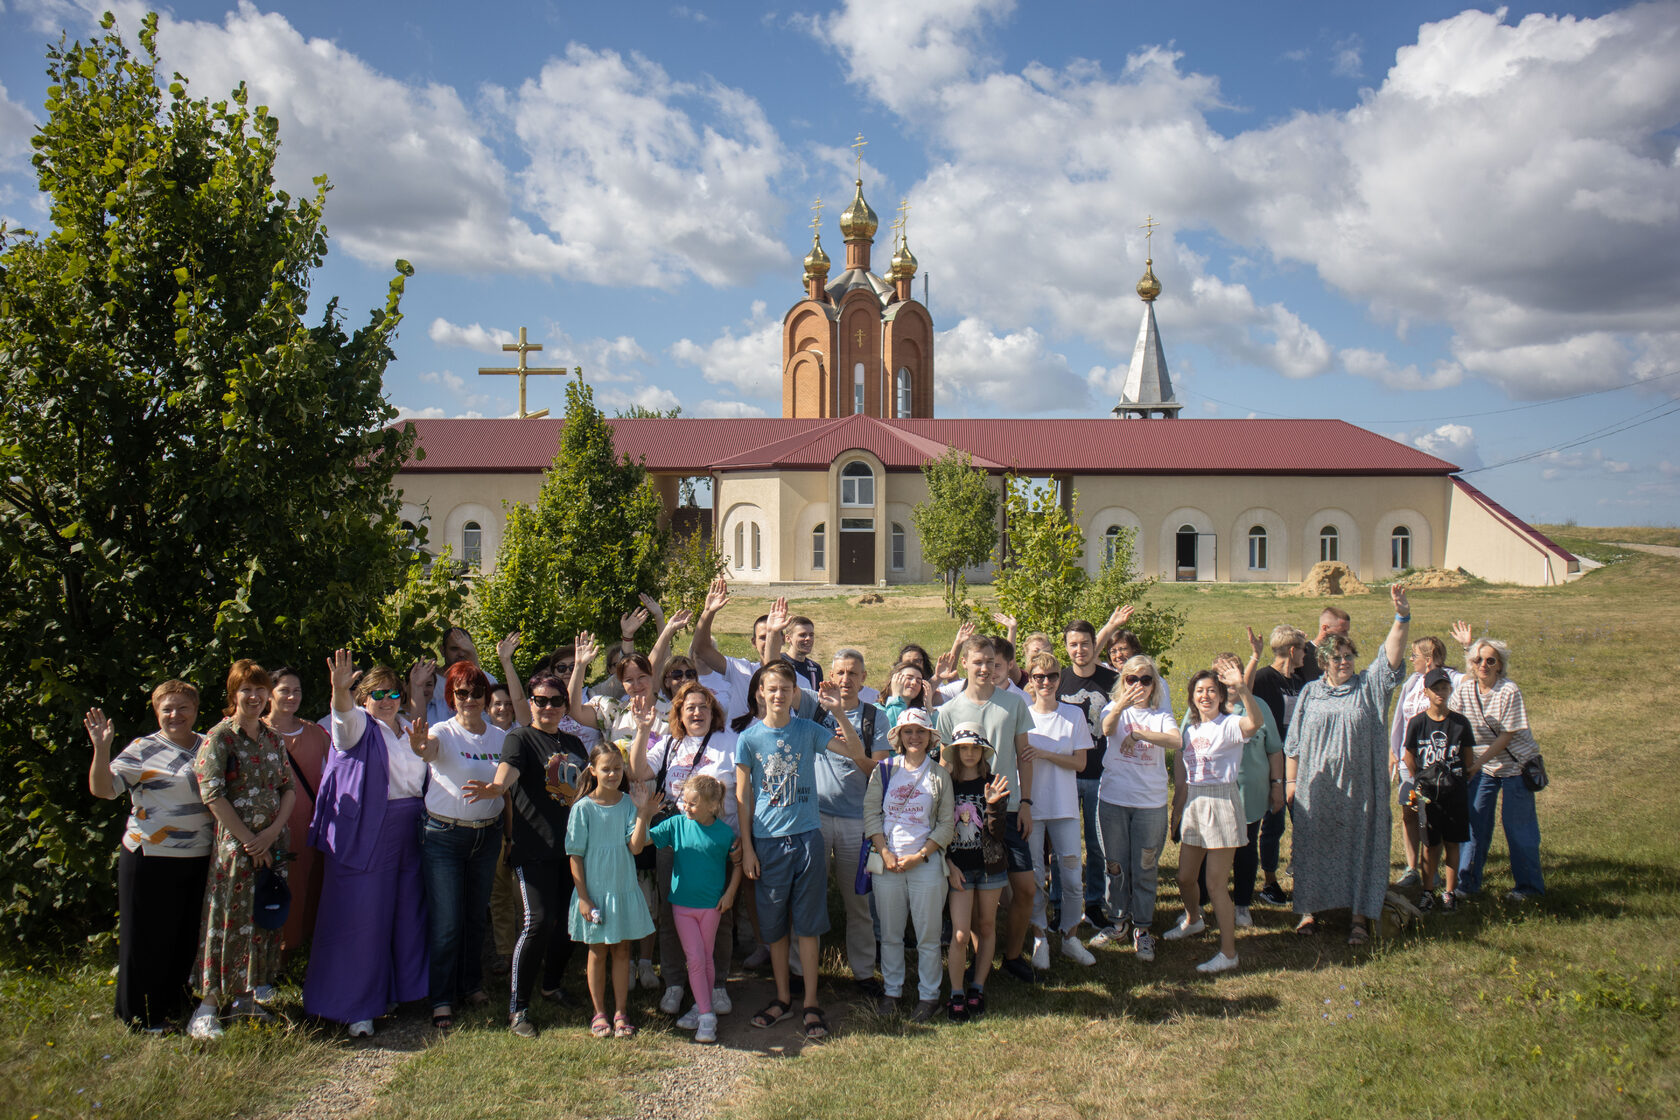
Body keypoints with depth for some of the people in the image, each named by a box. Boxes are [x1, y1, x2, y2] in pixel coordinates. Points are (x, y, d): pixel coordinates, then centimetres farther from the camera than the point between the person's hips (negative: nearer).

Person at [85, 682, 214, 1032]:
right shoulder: (143, 750, -7)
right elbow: (102, 788, -14)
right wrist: (101, 749, -26)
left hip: (198, 859, 5)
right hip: (151, 857, -5)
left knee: (186, 936, 15)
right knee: (148, 936, 4)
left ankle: (174, 1004, 31)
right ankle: (140, 1015, 18)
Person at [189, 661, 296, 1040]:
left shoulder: (272, 738, 10)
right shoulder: (218, 738, -7)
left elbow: (289, 788, 9)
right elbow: (212, 795, -13)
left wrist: (272, 832, -7)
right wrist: (249, 841, -14)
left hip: (272, 842, 6)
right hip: (234, 844, -6)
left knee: (265, 920, 9)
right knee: (228, 920, -5)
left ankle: (246, 995, 22)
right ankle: (207, 1007, 1)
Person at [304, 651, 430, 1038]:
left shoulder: (409, 732, 15)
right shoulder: (358, 725, -3)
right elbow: (344, 715, -28)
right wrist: (339, 688, -47)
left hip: (408, 834, 6)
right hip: (364, 837, -6)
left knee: (407, 913, 10)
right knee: (361, 918, -3)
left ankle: (402, 988, 24)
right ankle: (355, 1007, 6)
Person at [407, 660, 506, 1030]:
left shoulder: (500, 737, 4)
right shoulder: (443, 733, -9)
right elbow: (430, 749, -33)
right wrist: (419, 747, -56)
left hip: (487, 834, 4)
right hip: (444, 835, -4)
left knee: (476, 915, 15)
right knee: (446, 922, -3)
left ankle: (471, 984, 32)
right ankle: (441, 999, 9)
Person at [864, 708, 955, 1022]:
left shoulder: (939, 775, 3)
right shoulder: (884, 770, 5)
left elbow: (946, 824, 2)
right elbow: (870, 813, 3)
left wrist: (920, 855, -8)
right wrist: (885, 854, -8)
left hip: (926, 863, -1)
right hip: (887, 863, 1)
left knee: (928, 935, 3)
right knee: (890, 934, 9)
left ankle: (928, 995, 15)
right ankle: (891, 990, 22)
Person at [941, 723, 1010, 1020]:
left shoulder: (993, 785, 0)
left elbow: (997, 833, -7)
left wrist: (993, 804, -23)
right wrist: (949, 865, -7)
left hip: (990, 865, 2)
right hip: (958, 867, -2)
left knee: (986, 927, 9)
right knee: (961, 933, -8)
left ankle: (977, 988, 22)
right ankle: (956, 995, 4)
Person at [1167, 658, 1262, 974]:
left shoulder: (1228, 725, -10)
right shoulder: (1190, 728, 11)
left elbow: (1254, 722, -35)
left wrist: (1241, 687, -49)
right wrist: (1177, 814, 17)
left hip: (1222, 803, -7)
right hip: (1193, 805, 7)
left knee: (1216, 884, -6)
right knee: (1185, 877, 16)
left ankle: (1228, 952, 6)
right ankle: (1193, 920, 46)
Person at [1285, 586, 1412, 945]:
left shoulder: (1368, 686, 5)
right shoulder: (1310, 693, 8)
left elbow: (1391, 655, -10)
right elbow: (1293, 742, 10)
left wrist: (1402, 615, -24)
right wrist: (1290, 780, 5)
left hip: (1359, 789, -1)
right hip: (1316, 790, 1)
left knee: (1361, 845, 0)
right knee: (1314, 846, 4)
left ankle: (1361, 917, 5)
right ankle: (1308, 911, 13)